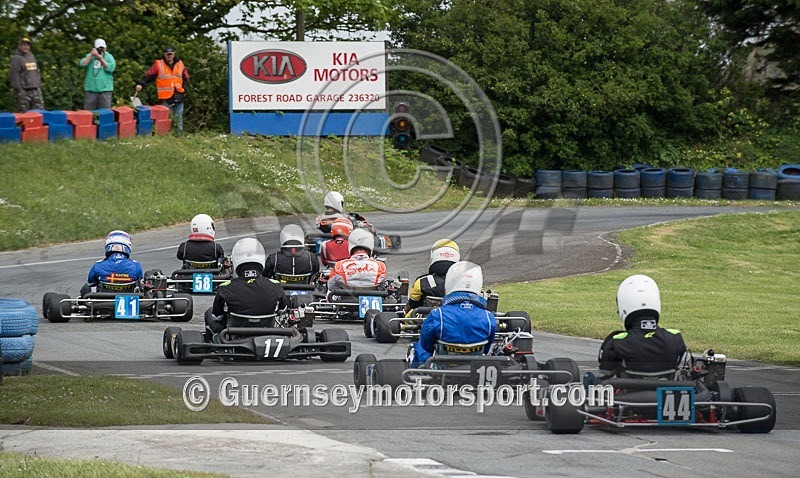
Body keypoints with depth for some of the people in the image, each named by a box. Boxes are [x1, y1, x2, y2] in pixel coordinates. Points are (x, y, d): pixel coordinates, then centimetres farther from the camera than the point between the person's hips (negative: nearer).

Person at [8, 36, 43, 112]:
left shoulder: (32, 57, 17)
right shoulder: (16, 58, -6)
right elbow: (14, 75, -12)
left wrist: (39, 85, 18)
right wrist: (19, 90, -16)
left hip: (36, 90, 7)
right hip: (24, 91, -7)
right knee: (23, 113, -7)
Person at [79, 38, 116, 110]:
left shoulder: (109, 57, 6)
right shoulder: (89, 56, 11)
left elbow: (111, 68, -10)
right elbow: (82, 64, -4)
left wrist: (101, 58, -14)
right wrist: (91, 55, -11)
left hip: (105, 89, -2)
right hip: (91, 89, 2)